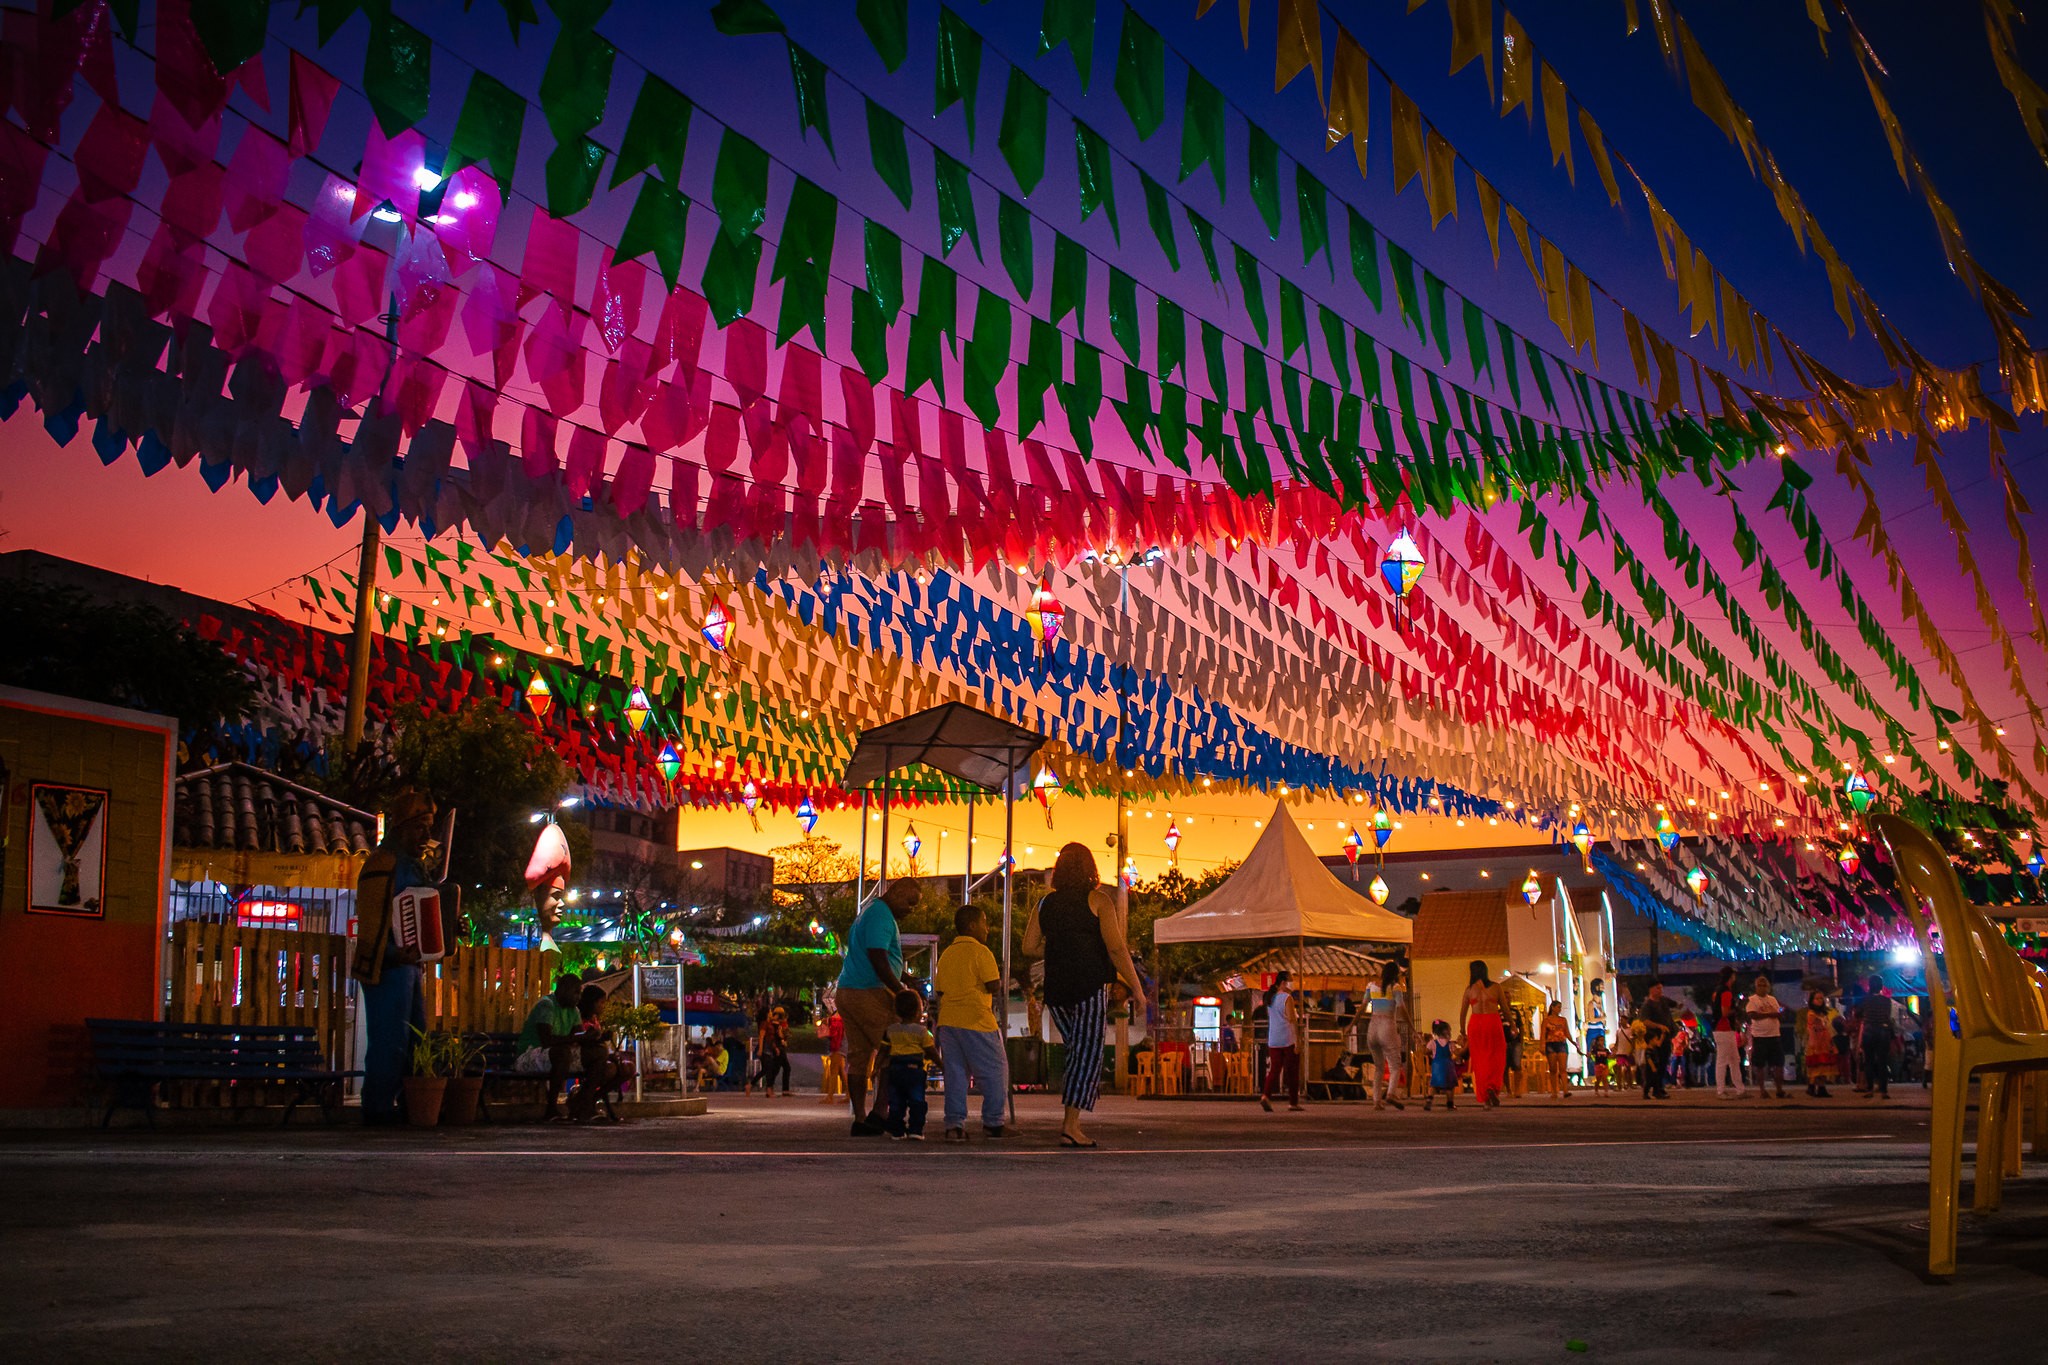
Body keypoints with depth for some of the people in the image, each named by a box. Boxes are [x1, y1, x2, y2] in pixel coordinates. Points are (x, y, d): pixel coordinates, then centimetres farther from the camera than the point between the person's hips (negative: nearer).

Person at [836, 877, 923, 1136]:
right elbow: (878, 959, -20)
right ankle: (878, 1113, -7)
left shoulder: (868, 912, 23)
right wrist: (901, 991, -18)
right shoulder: (881, 916, -11)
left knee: (858, 1057, 7)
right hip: (870, 994, -10)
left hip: (848, 992, 10)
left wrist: (898, 986, 24)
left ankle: (860, 1119, 7)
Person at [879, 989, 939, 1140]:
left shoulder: (891, 1030, 8)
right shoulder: (921, 1030, -4)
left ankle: (897, 1131, 6)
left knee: (896, 1102, 8)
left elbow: (884, 1048, 10)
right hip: (914, 1068, -4)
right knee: (917, 1101, 1)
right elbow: (931, 1051, -2)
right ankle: (915, 1130, -6)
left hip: (895, 1069, 4)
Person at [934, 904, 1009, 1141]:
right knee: (995, 1071, 4)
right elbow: (993, 986, -12)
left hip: (948, 1021, 7)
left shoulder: (946, 955, 15)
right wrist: (999, 977, 8)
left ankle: (954, 1124, 0)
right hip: (977, 1022, -7)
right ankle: (992, 1123, 5)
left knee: (955, 1073, 7)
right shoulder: (980, 952, -7)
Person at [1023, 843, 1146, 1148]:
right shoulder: (1098, 900, -2)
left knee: (1078, 1050, 18)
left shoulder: (1045, 903, 10)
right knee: (1087, 1054, -1)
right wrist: (1135, 987, -4)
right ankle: (1071, 1126, -7)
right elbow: (1115, 948, -9)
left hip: (1055, 988, 5)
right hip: (1089, 984, -5)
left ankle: (1069, 1119, 11)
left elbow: (1029, 947, 8)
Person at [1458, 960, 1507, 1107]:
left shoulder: (1470, 989, 4)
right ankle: (1492, 1088, -18)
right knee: (1497, 1058, 8)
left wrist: (1462, 1031, 19)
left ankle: (1485, 1099, 5)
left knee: (1480, 1061, 8)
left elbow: (1462, 1012, 7)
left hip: (1475, 1023, 1)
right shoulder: (1495, 987, 3)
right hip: (1493, 1022, -1)